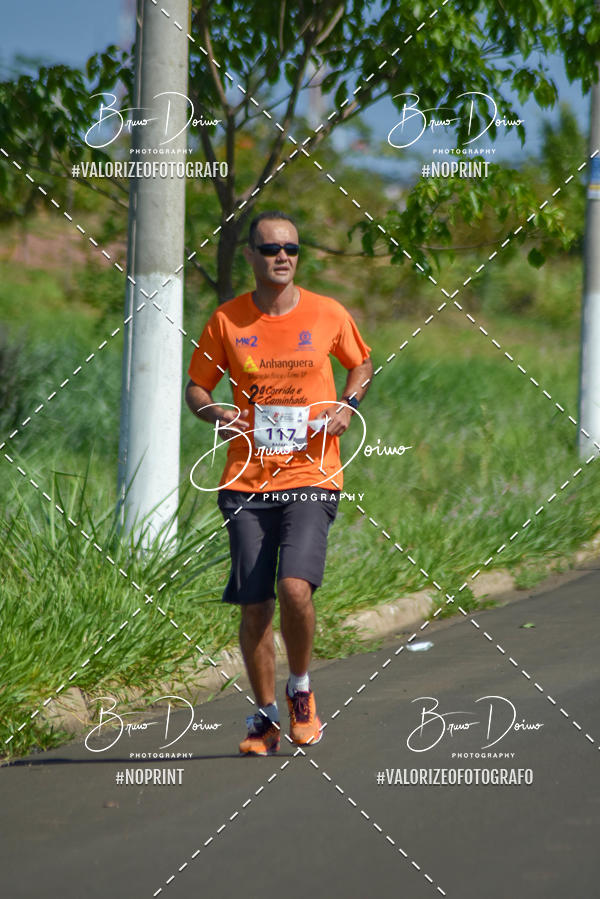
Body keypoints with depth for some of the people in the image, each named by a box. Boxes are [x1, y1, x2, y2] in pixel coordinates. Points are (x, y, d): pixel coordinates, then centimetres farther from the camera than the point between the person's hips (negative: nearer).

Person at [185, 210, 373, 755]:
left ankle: (300, 688, 6)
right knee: (254, 606, 0)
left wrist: (348, 405, 1)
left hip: (311, 476, -1)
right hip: (247, 481, 1)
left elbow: (362, 363, 20)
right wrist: (217, 413, -10)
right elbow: (196, 387, 12)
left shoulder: (328, 315, 3)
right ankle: (266, 715, 18)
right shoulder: (226, 321, 3)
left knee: (295, 587, -20)